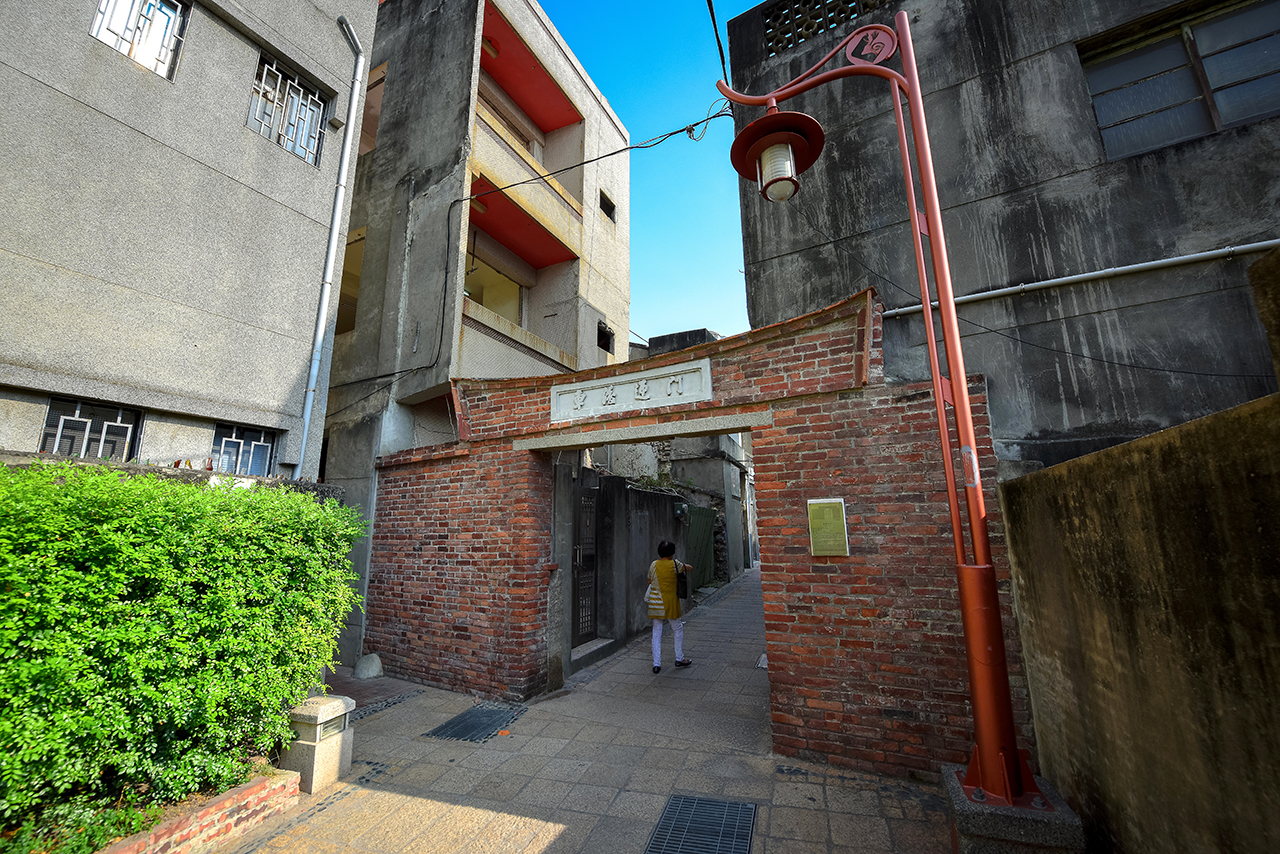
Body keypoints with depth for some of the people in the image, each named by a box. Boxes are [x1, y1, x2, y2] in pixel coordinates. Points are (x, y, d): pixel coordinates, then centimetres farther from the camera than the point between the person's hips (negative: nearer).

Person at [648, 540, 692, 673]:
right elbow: (688, 568, 7)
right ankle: (679, 658, 24)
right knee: (678, 629, 16)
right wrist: (683, 566, 26)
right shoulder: (674, 564, -10)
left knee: (657, 632, 8)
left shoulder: (653, 565, -1)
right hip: (670, 602, -3)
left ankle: (656, 664, 9)